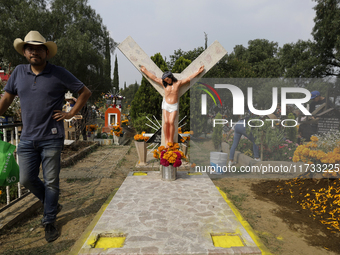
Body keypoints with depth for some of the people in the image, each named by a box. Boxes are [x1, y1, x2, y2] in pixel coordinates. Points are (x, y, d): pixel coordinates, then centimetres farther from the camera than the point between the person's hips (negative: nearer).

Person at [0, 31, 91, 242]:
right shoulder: (19, 72, 7)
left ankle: (50, 222, 21)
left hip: (51, 139, -4)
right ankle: (53, 205, 32)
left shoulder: (59, 74, -4)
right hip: (27, 139, 4)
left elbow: (85, 92, 2)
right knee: (27, 179, 7)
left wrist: (71, 114, -4)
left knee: (51, 182, 3)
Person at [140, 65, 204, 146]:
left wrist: (198, 72, 5)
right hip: (166, 104, 1)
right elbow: (154, 78, 10)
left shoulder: (178, 83, -2)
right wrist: (145, 71, 16)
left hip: (174, 106, -1)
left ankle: (171, 140, -5)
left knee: (171, 122, -15)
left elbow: (189, 78, 3)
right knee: (166, 121, -14)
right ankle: (166, 140, -5)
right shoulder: (164, 84, 2)